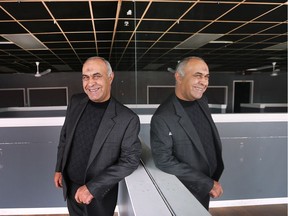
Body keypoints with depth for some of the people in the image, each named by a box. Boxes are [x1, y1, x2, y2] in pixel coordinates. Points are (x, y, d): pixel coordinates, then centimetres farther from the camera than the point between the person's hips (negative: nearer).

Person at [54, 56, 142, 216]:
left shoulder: (128, 119, -22)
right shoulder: (75, 102, -6)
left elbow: (131, 160, -19)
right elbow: (65, 136, 7)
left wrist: (93, 187, -20)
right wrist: (59, 169, 9)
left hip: (100, 195, -4)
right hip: (70, 187, 4)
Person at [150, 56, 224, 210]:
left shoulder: (202, 101, -2)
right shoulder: (162, 117, -26)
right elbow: (164, 161, -25)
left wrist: (212, 180, 11)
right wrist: (208, 183, -20)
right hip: (187, 193, -6)